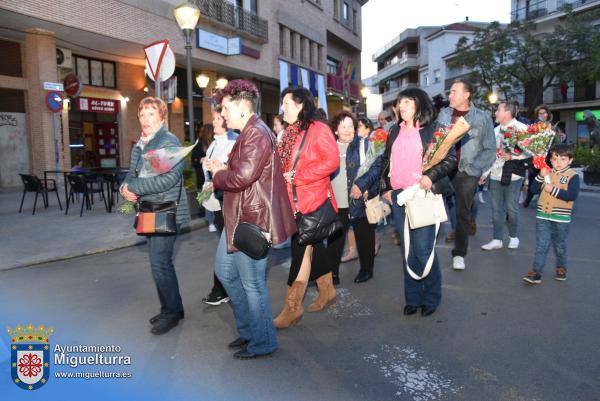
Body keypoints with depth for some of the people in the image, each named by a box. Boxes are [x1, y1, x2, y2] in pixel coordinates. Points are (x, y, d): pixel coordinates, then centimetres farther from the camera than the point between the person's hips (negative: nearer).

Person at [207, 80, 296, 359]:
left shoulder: (256, 134, -18)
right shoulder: (249, 133, 16)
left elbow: (243, 177, -28)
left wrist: (217, 174, -9)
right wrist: (223, 168, 6)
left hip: (252, 220, -11)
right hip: (238, 218, 11)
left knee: (252, 284, 2)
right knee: (225, 271, 20)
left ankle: (263, 343, 22)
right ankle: (248, 329, 35)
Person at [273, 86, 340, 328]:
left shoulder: (318, 129, -9)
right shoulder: (289, 132, 15)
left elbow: (332, 161, -18)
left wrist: (297, 177, -19)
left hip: (313, 199, -8)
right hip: (294, 200, 8)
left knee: (301, 250, -5)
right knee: (313, 246, 16)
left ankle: (292, 307, 4)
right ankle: (327, 292, 32)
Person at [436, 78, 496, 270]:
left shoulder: (482, 117, -1)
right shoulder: (443, 114, 7)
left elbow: (490, 149, 0)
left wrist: (475, 169, -9)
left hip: (466, 173, -2)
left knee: (463, 213, 6)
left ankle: (459, 254, 16)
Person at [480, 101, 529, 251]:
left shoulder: (522, 128, -7)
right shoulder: (496, 130, 12)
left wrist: (511, 156, -16)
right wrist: (484, 173, 12)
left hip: (512, 175, -5)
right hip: (495, 174, 6)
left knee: (511, 207, 5)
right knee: (496, 208, 8)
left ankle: (513, 237, 24)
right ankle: (497, 239, 16)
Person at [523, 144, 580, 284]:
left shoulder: (573, 176, -7)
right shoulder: (547, 173, 6)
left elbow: (572, 196, -18)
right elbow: (534, 189, 0)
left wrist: (554, 190, -21)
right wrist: (541, 176, -13)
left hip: (561, 219, -2)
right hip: (543, 217, 2)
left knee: (560, 246, 15)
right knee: (541, 246, 0)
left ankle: (561, 268, 37)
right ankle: (536, 272, 0)